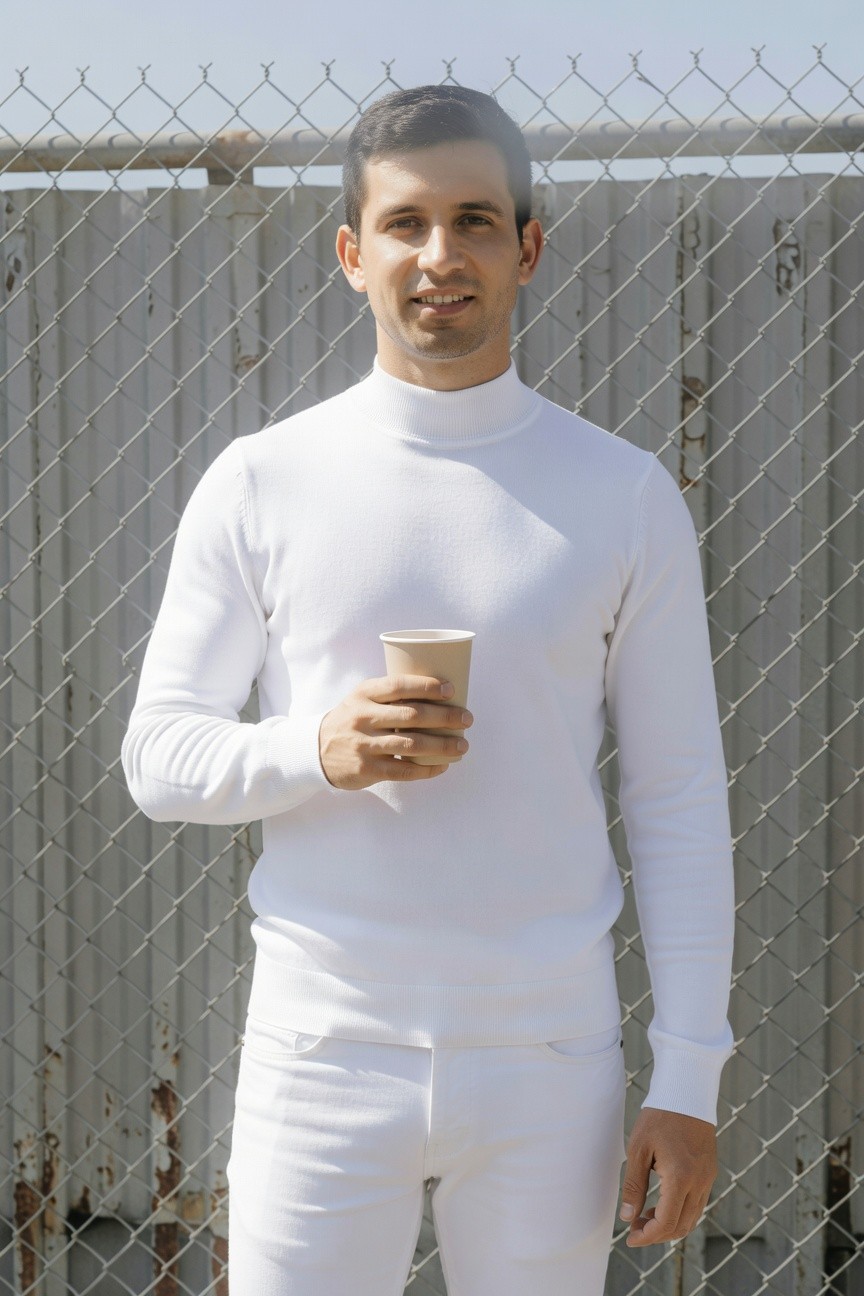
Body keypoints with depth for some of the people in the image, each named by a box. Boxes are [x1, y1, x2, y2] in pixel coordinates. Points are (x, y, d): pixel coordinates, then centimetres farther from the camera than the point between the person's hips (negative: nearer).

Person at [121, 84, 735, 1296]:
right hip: (321, 1055, 0)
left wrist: (687, 1082, -1)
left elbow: (681, 804, 2)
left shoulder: (627, 495, 1)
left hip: (550, 1063, 1)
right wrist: (317, 750, -17)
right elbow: (158, 754, 4)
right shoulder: (260, 484, 0)